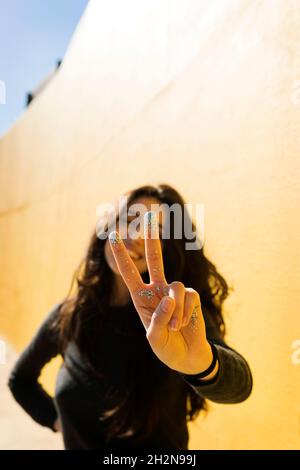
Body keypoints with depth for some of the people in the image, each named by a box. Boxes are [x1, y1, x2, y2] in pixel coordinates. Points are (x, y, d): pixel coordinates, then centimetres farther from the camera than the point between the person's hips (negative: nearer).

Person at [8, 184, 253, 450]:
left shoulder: (178, 315, -21)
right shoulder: (66, 315, -11)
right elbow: (20, 379, 7)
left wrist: (200, 362, -59)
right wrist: (56, 419, -6)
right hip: (77, 442, 3)